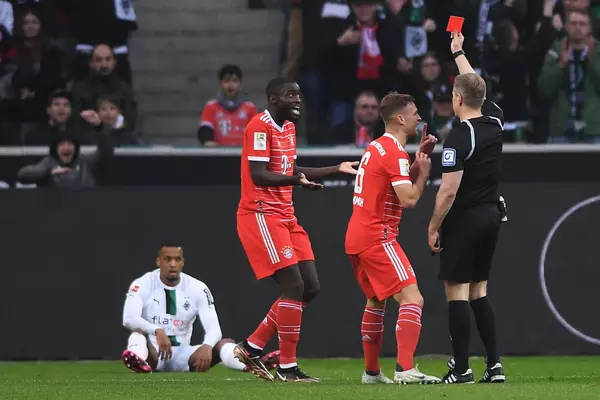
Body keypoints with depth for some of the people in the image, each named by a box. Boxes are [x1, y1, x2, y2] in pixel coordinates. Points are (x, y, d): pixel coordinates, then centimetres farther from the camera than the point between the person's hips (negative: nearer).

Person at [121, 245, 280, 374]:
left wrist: (207, 346, -32)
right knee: (139, 332, -36)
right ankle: (138, 360, -74)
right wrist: (157, 331, -40)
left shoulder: (197, 288, 1)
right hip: (152, 352, -3)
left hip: (181, 354, 3)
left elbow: (213, 328, -9)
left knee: (225, 344, -19)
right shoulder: (143, 285, -5)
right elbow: (129, 319, -22)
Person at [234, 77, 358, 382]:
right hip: (260, 215, -10)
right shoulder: (260, 127, -13)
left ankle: (252, 347, 13)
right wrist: (295, 180, -36)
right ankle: (287, 368, -7)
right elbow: (257, 175, -21)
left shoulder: (288, 127, 16)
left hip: (285, 217, 10)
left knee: (310, 288, 5)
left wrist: (336, 169, 27)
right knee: (294, 286, -14)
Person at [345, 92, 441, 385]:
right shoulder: (394, 153, -13)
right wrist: (423, 170, -4)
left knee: (375, 301, 23)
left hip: (356, 237, 10)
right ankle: (405, 369, -27)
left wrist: (419, 157, 15)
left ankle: (371, 372, 28)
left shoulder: (377, 147, 16)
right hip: (377, 237, -10)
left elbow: (401, 183, 25)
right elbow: (409, 199, -19)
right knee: (412, 297, -15)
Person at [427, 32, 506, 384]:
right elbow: (477, 88, 23)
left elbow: (449, 191, -19)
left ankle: (462, 369, -5)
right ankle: (494, 365, 8)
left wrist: (434, 226, -9)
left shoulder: (459, 137, -17)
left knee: (457, 292, -3)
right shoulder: (495, 121, 3)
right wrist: (459, 53, 35)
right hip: (492, 216, 7)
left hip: (464, 220, -7)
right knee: (479, 292, 13)